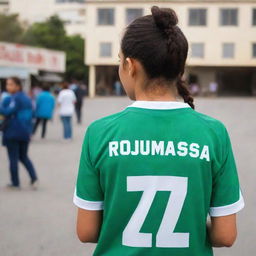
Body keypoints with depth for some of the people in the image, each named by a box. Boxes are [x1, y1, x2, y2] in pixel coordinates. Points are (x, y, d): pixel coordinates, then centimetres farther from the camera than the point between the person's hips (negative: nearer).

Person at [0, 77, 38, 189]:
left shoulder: (15, 98, -14)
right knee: (24, 156, 18)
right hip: (25, 132, 8)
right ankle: (34, 178, 4)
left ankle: (15, 182, 9)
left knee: (13, 158, 4)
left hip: (13, 133, -8)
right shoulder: (27, 98, 11)